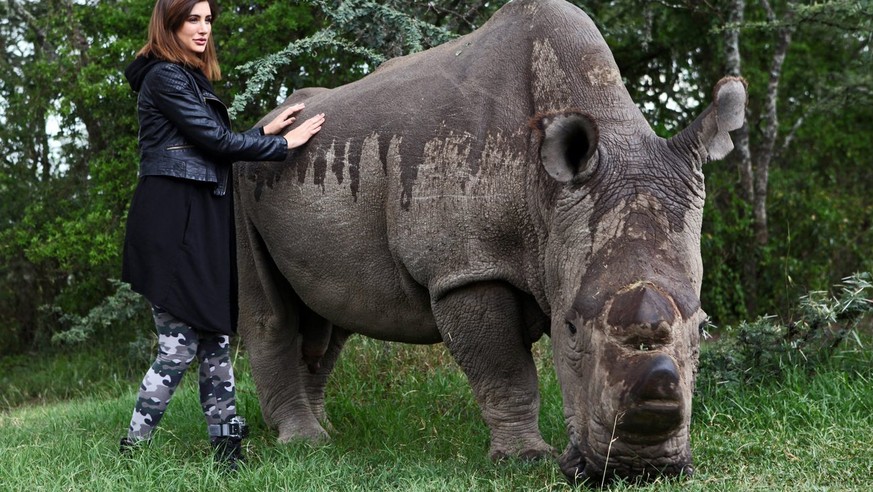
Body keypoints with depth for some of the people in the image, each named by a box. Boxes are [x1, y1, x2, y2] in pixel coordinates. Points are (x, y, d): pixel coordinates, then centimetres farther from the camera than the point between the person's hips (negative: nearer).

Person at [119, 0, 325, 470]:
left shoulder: (193, 79, 21)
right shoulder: (164, 76, -7)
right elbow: (215, 140, -12)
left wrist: (265, 130, 14)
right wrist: (283, 143, -5)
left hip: (202, 219, 9)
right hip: (171, 221, -9)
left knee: (216, 337, 5)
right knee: (179, 345, -10)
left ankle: (226, 446, 6)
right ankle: (132, 448, -3)